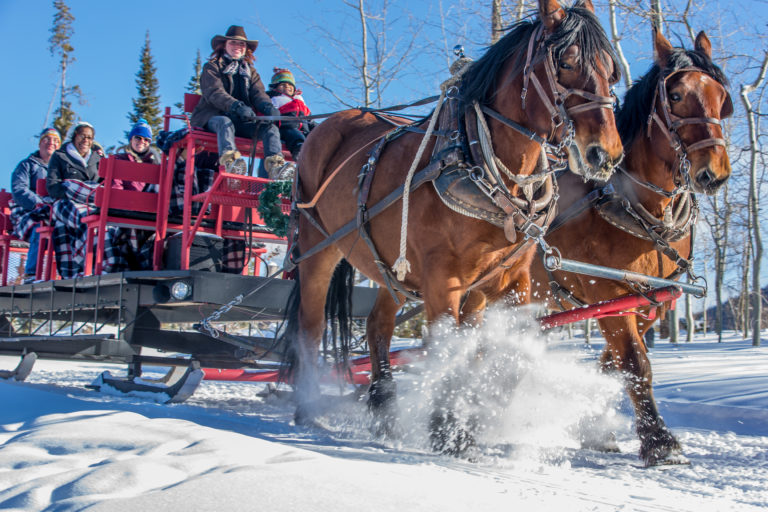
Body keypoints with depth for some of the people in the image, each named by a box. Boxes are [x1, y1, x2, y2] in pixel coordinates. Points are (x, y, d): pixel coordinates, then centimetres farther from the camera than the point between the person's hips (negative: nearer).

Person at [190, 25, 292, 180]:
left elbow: (258, 93, 7)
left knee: (270, 127, -22)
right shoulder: (212, 67, 9)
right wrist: (237, 106, -31)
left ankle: (275, 164, -47)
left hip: (242, 121, 4)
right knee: (225, 123, -39)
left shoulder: (250, 71, 24)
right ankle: (230, 160, -65)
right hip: (213, 116, -4)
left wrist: (269, 107, -20)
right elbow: (214, 93, -11)